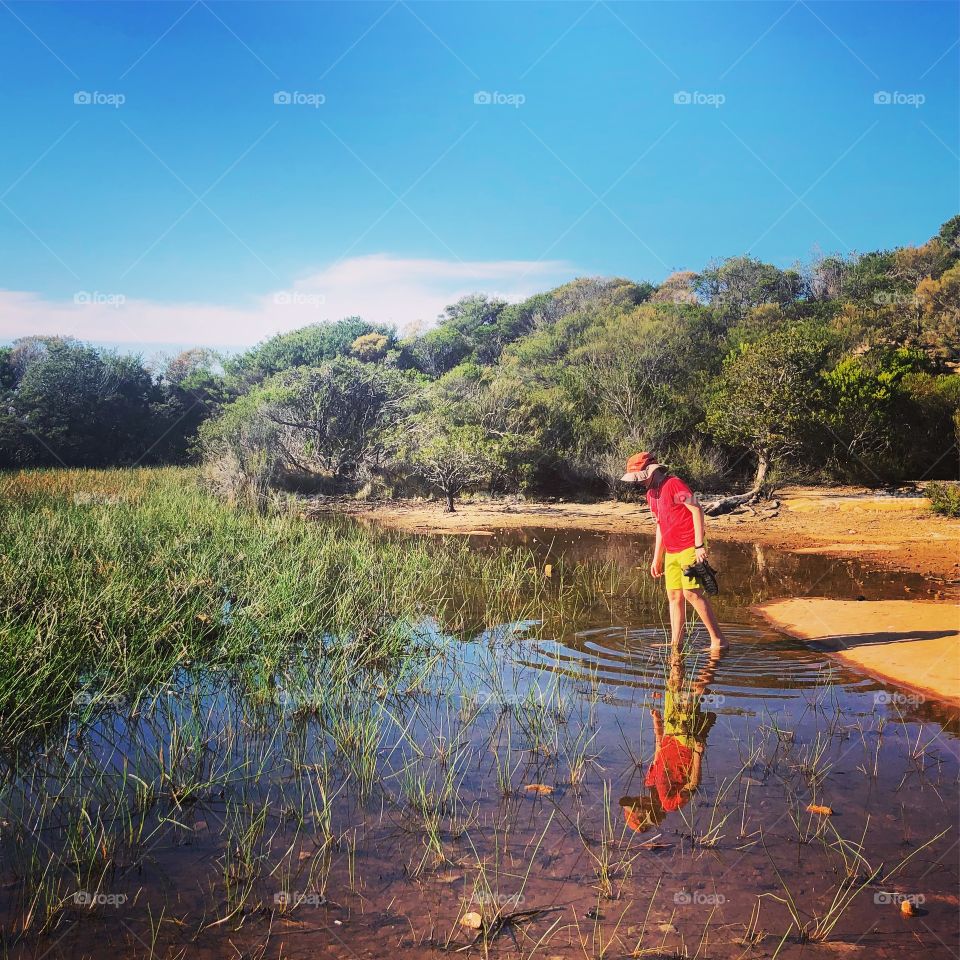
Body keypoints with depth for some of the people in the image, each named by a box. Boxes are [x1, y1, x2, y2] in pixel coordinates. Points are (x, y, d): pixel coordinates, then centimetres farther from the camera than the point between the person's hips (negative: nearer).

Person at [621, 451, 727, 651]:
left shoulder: (673, 484, -11)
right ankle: (675, 645, 7)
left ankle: (718, 640, -7)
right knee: (674, 596, 5)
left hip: (689, 548, -9)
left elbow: (697, 510, -15)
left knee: (691, 593, -13)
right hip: (671, 552, 9)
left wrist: (699, 545, -19)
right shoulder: (651, 493, 15)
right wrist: (657, 558, 21)